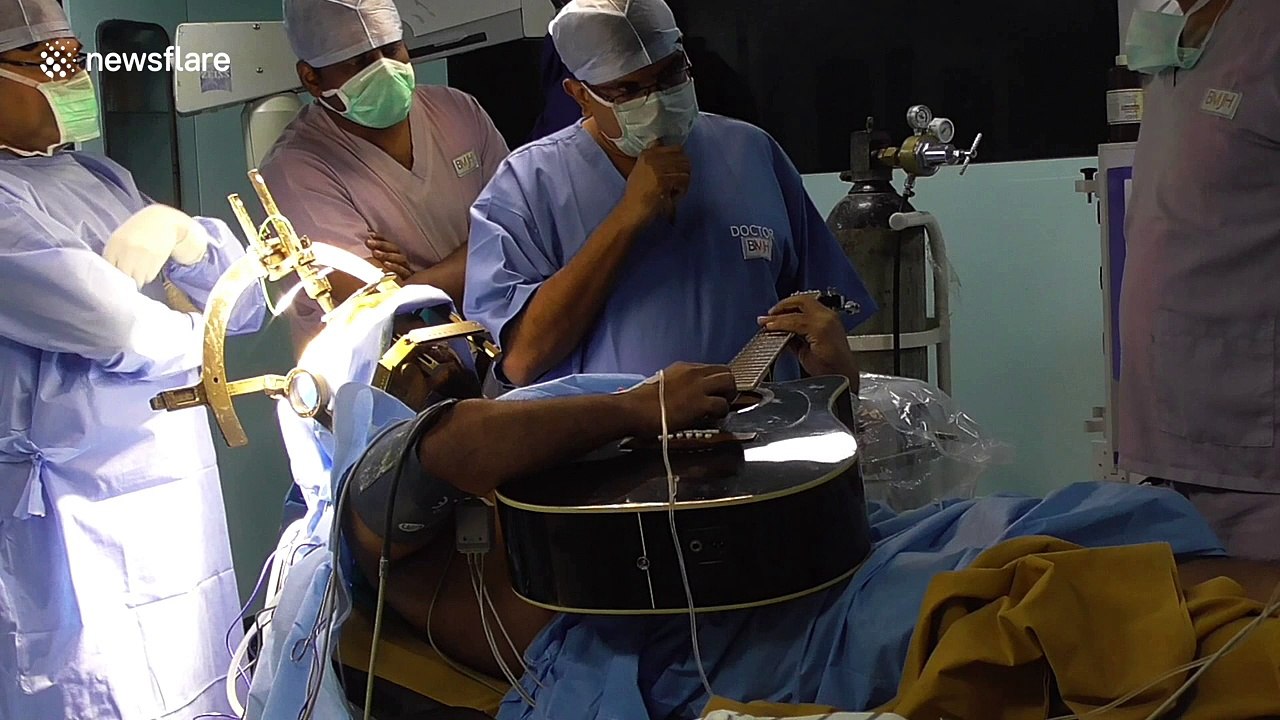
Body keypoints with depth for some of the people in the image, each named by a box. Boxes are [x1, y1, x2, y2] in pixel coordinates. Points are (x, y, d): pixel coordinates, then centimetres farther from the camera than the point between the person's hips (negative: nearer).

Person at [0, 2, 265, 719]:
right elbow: (113, 323, -21)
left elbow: (245, 307, 12)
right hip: (80, 522, -7)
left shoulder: (104, 179, 15)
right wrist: (202, 342, 0)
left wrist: (182, 233, -8)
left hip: (181, 498, 8)